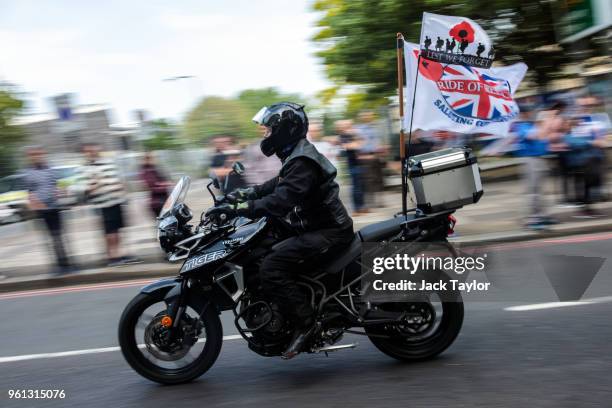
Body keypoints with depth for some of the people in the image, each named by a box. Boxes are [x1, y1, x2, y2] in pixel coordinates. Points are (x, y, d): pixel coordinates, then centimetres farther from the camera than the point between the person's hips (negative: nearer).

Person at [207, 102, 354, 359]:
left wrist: (237, 209, -34)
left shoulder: (303, 162, -20)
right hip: (312, 228, 11)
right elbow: (276, 186, 26)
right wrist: (241, 194, 14)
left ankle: (305, 322, -15)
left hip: (327, 232, -11)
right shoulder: (296, 157, 14)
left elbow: (281, 201, -32)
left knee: (270, 268, -25)